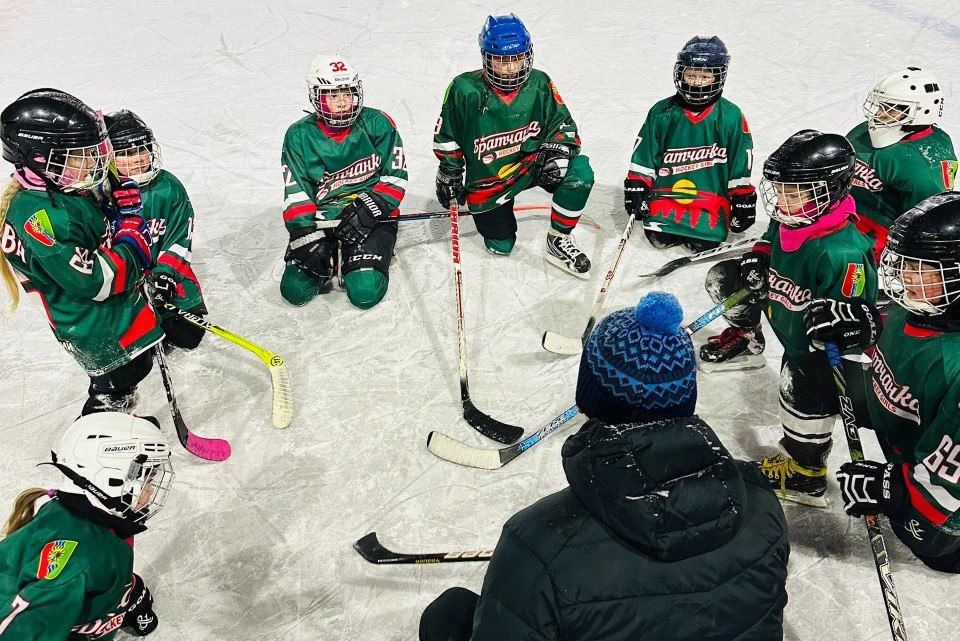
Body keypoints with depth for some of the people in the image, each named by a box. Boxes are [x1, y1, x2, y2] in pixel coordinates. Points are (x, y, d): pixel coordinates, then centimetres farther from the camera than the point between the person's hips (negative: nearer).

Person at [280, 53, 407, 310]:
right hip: (322, 219, 2)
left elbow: (395, 176, -3)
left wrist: (367, 211, -16)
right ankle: (331, 259, 16)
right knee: (295, 291, -12)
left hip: (372, 217, -2)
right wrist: (308, 237, -14)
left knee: (365, 293, -20)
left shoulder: (377, 123, -3)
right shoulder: (300, 136, 0)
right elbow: (295, 194, -2)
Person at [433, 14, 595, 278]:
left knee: (580, 171, -26)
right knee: (501, 246, 4)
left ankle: (559, 240, -7)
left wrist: (558, 150, -21)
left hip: (532, 163, 2)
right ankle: (485, 210, 39)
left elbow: (562, 122, 0)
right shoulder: (466, 90, -17)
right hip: (488, 177, -1)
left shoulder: (539, 84, -11)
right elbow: (447, 136, -3)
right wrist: (449, 177, 4)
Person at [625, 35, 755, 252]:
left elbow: (740, 166, 5)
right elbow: (644, 156, 6)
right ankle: (670, 225, 17)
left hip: (711, 195, -1)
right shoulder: (663, 112, 0)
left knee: (704, 243, -18)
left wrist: (743, 201, 6)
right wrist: (636, 189, 2)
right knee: (658, 238, -16)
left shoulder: (731, 117, -1)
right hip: (666, 192, 1)